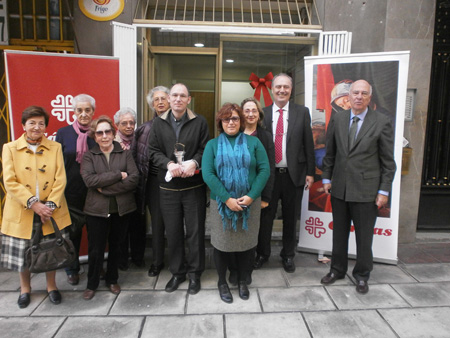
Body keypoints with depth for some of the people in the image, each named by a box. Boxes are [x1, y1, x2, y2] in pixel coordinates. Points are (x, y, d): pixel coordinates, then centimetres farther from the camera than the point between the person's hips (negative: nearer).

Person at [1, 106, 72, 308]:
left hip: (51, 212, 1)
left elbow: (60, 180, -3)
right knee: (23, 252, 11)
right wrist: (33, 204, -17)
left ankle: (51, 286, 33)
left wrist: (50, 205, -14)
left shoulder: (55, 148, 3)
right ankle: (25, 288, 36)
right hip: (22, 213, 0)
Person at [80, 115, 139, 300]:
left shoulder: (125, 153, 3)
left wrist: (106, 189, -14)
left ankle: (112, 280, 34)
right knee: (96, 249, 5)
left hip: (121, 208, 1)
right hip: (96, 209, -1)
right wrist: (119, 175, -17)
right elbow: (89, 180, -14)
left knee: (115, 246, 13)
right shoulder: (89, 155, 3)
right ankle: (92, 284, 27)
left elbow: (134, 178, -9)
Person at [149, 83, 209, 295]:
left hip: (194, 185, -2)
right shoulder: (159, 123, 6)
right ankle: (177, 272, 30)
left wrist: (194, 163, -19)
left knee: (195, 231, 6)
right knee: (173, 231, 11)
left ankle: (194, 273, 24)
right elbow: (154, 151, 3)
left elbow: (206, 149, -1)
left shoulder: (199, 122, 1)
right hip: (168, 186, 2)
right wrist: (169, 164, -15)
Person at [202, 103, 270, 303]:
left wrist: (251, 196, -14)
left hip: (250, 203, 1)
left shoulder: (254, 143, 4)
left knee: (247, 243, 10)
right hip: (221, 203, 0)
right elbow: (207, 174, -7)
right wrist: (227, 199, -16)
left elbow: (264, 170, -3)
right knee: (222, 244, 9)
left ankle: (242, 281, 33)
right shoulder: (212, 145, 3)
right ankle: (222, 282, 31)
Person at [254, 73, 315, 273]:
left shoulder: (302, 112, 1)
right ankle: (262, 253, 31)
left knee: (291, 219, 13)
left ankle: (288, 256, 32)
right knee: (265, 217, 10)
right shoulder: (262, 114, 2)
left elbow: (308, 144, 1)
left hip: (294, 174, 0)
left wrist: (310, 172, -2)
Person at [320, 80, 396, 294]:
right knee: (339, 233, 15)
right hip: (339, 188, 3)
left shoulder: (382, 122, -5)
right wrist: (327, 178, 6)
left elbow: (388, 161, -4)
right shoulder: (337, 119, 4)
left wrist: (384, 190, -6)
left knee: (364, 236, 9)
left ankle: (362, 275, 30)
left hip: (366, 190, -3)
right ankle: (337, 270, 34)